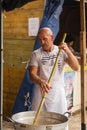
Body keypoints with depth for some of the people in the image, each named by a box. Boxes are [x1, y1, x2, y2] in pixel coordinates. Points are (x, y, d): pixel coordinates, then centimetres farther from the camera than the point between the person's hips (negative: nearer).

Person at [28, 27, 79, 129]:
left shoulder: (62, 52, 1)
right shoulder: (36, 54, -1)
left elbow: (76, 68, -9)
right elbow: (32, 74, -10)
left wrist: (67, 51, -24)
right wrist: (40, 81, -32)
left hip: (58, 93, 1)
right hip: (41, 93, -1)